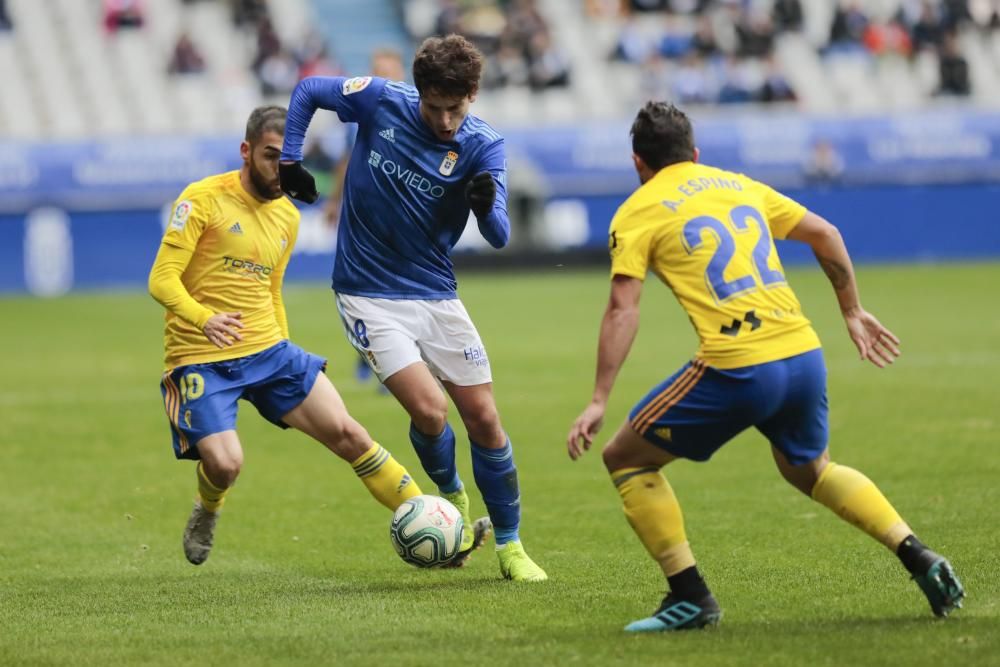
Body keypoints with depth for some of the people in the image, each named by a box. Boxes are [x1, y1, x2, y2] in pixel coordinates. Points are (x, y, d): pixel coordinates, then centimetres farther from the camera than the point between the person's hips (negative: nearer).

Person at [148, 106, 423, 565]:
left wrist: (287, 356, 22)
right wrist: (203, 318, -33)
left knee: (345, 432, -3)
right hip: (201, 359, -6)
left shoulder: (287, 216, 13)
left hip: (269, 351, 6)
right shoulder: (204, 199, -8)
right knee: (224, 463, -22)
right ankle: (206, 513, 15)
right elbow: (162, 279, -15)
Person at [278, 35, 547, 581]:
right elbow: (307, 91, 6)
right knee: (429, 409, -19)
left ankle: (508, 546, 16)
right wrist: (289, 160, 0)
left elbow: (498, 238, -20)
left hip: (435, 295, 2)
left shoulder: (482, 146, -10)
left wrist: (487, 206, -41)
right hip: (370, 296, -2)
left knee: (484, 419, 0)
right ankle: (453, 499, 12)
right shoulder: (381, 101, -12)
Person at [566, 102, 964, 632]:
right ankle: (920, 559, 18)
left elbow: (622, 310, -6)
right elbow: (825, 235, 23)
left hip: (735, 369, -6)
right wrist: (852, 312, 32)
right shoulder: (738, 185, 20)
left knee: (625, 458, 11)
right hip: (803, 353, 6)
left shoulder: (638, 213, 3)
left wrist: (599, 401, -8)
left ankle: (690, 596, 5)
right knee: (809, 469, 32)